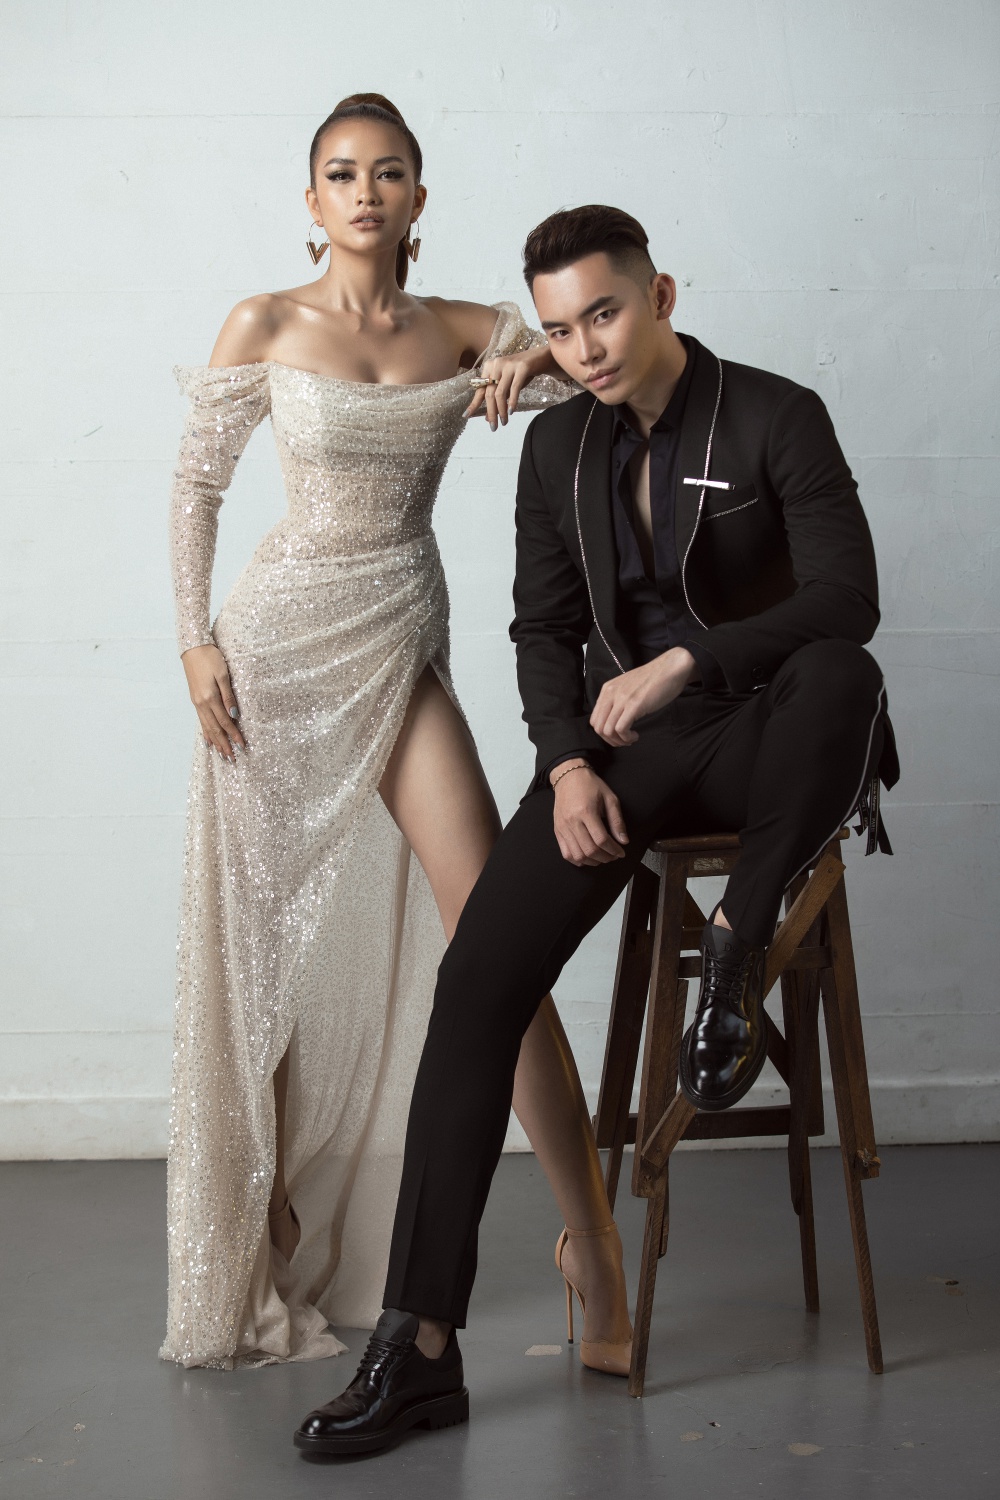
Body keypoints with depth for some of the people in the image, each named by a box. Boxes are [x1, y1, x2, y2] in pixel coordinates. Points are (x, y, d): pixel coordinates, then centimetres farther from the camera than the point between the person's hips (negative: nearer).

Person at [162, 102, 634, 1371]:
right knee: (264, 934, 5)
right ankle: (262, 1242, 21)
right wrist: (198, 642, -3)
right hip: (281, 644, -1)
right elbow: (196, 484, 5)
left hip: (403, 648, 1)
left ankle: (594, 1241, -3)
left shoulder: (465, 332, 7)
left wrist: (537, 365, -15)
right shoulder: (264, 328, 2)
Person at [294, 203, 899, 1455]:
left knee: (838, 676, -40)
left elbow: (847, 598, -15)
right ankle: (419, 1341, -15)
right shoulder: (557, 446, 9)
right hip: (620, 750, 3)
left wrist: (684, 660, -24)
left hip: (750, 734, -3)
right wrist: (568, 764, -6)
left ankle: (737, 946, -18)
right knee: (477, 980, -16)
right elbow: (544, 628, 11)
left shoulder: (776, 418, -6)